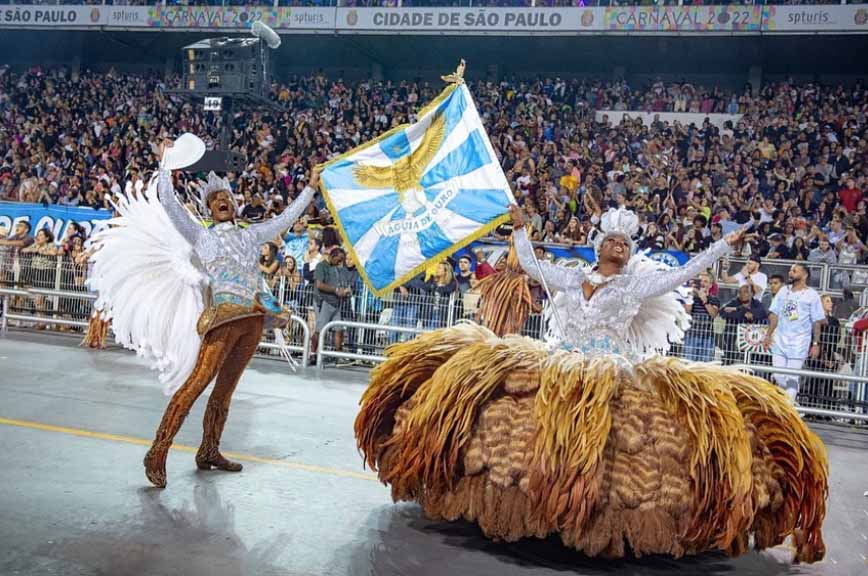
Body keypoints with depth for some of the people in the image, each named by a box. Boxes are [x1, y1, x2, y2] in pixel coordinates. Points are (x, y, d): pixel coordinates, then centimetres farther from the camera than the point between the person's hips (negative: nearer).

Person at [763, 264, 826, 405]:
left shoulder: (812, 295, -3)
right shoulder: (783, 291, 9)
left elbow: (817, 322, -3)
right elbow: (774, 314, 11)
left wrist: (816, 344, -7)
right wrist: (768, 335, 4)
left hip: (799, 343, -4)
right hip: (779, 340, 4)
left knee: (792, 377, -5)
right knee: (778, 376, 6)